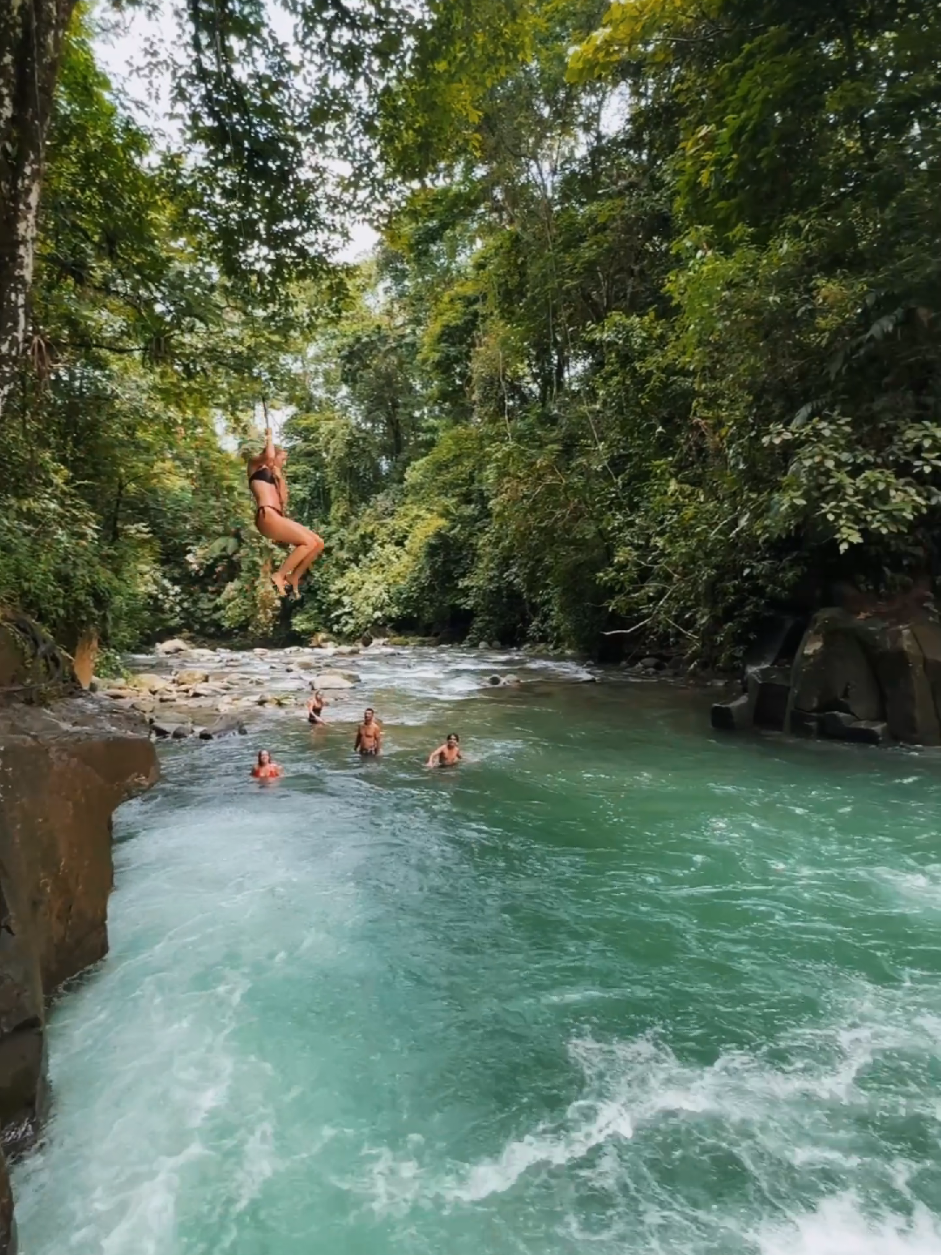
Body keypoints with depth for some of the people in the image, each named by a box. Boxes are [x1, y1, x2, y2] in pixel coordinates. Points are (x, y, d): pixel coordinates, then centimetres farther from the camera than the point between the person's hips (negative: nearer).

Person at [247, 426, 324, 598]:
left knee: (318, 543, 0)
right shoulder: (256, 465, 12)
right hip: (267, 516, -8)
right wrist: (269, 437, 8)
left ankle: (293, 578, 8)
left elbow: (281, 499, 19)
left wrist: (279, 474, 25)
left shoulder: (273, 475, 33)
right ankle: (279, 576, -11)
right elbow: (269, 456, -11)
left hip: (277, 517, 8)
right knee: (308, 543, -19)